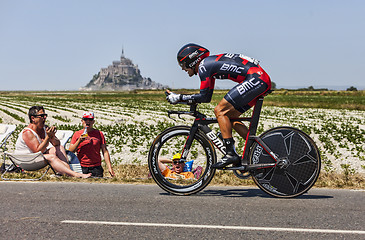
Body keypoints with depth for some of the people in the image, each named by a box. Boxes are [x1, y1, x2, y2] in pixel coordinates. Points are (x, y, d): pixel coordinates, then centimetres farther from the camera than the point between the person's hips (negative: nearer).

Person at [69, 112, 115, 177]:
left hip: (96, 168, 0)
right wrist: (79, 141, -10)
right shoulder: (77, 134, 10)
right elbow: (70, 152, 5)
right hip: (81, 168, 0)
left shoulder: (99, 134, 9)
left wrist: (109, 167, -4)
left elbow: (105, 151, 6)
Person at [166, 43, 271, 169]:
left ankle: (230, 154, -10)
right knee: (230, 117, 13)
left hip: (256, 78, -10)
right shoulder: (210, 64, 22)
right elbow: (207, 97, 24)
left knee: (220, 111, -9)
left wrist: (178, 98, -1)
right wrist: (181, 98, 23)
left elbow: (204, 96, -9)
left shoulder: (203, 65, -7)